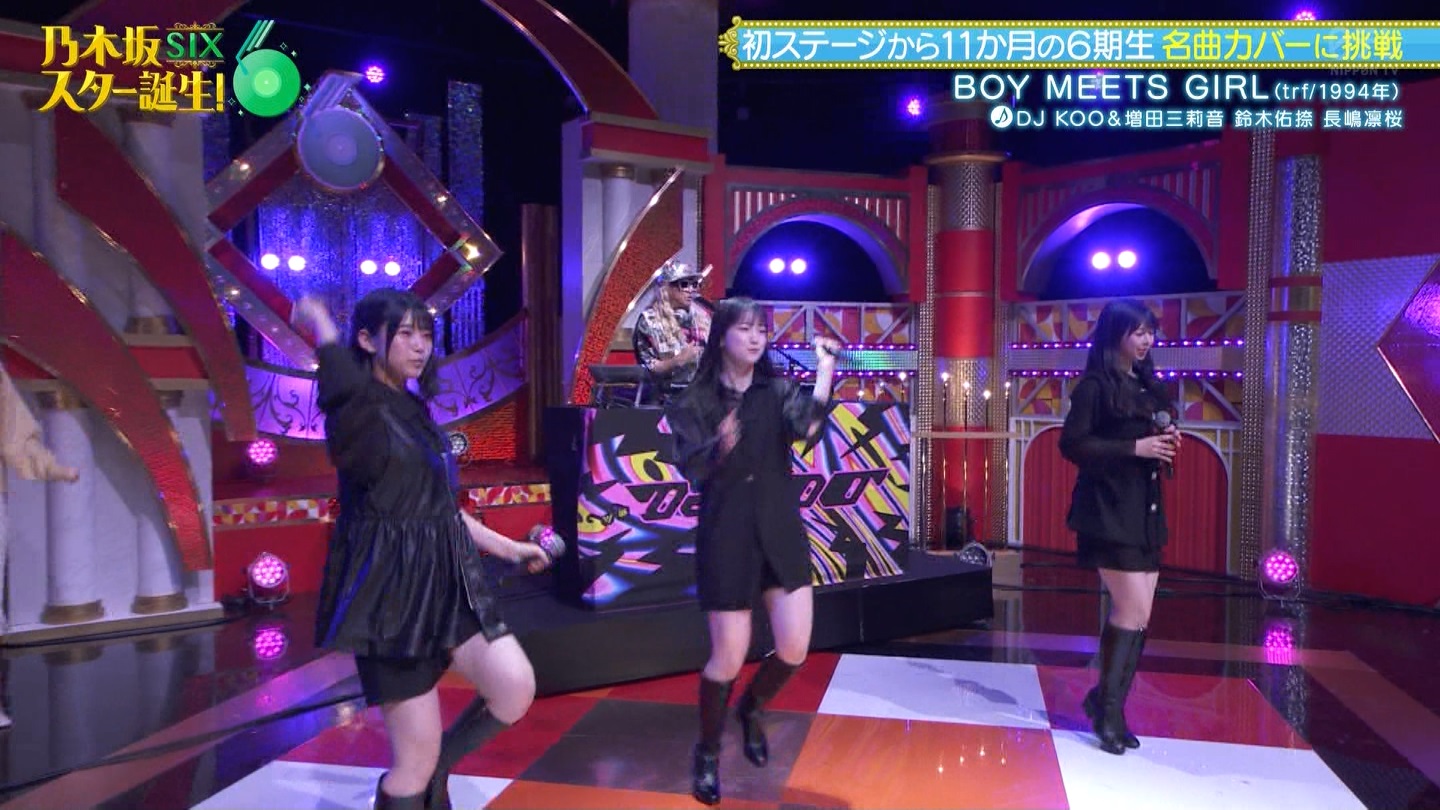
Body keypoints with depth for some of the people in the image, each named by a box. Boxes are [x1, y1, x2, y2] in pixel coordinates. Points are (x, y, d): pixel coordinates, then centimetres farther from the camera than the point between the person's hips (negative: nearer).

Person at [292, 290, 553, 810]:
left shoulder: (414, 411, 13)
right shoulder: (357, 409, -11)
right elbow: (350, 389, -39)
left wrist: (508, 548, 21)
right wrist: (320, 323, -23)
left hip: (444, 581, 7)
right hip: (391, 591, -7)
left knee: (516, 688, -10)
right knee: (417, 757, -2)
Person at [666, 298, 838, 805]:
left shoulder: (778, 392, 4)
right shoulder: (695, 402, -3)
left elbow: (807, 428, -16)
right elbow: (691, 470, -13)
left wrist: (825, 371, -19)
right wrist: (719, 448, -33)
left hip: (781, 530, 3)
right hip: (725, 534, -3)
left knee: (794, 649, 0)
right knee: (729, 657, 0)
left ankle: (752, 709, 33)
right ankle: (708, 753, 26)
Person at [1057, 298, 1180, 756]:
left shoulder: (1148, 386, 15)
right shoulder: (1095, 386, -9)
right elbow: (1072, 445, -15)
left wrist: (1166, 444, 1)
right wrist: (1135, 448, -19)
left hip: (1146, 511, 8)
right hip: (1109, 512, -8)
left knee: (1130, 615, 9)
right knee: (1135, 613, -9)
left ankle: (1106, 699, 22)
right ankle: (1110, 708, 5)